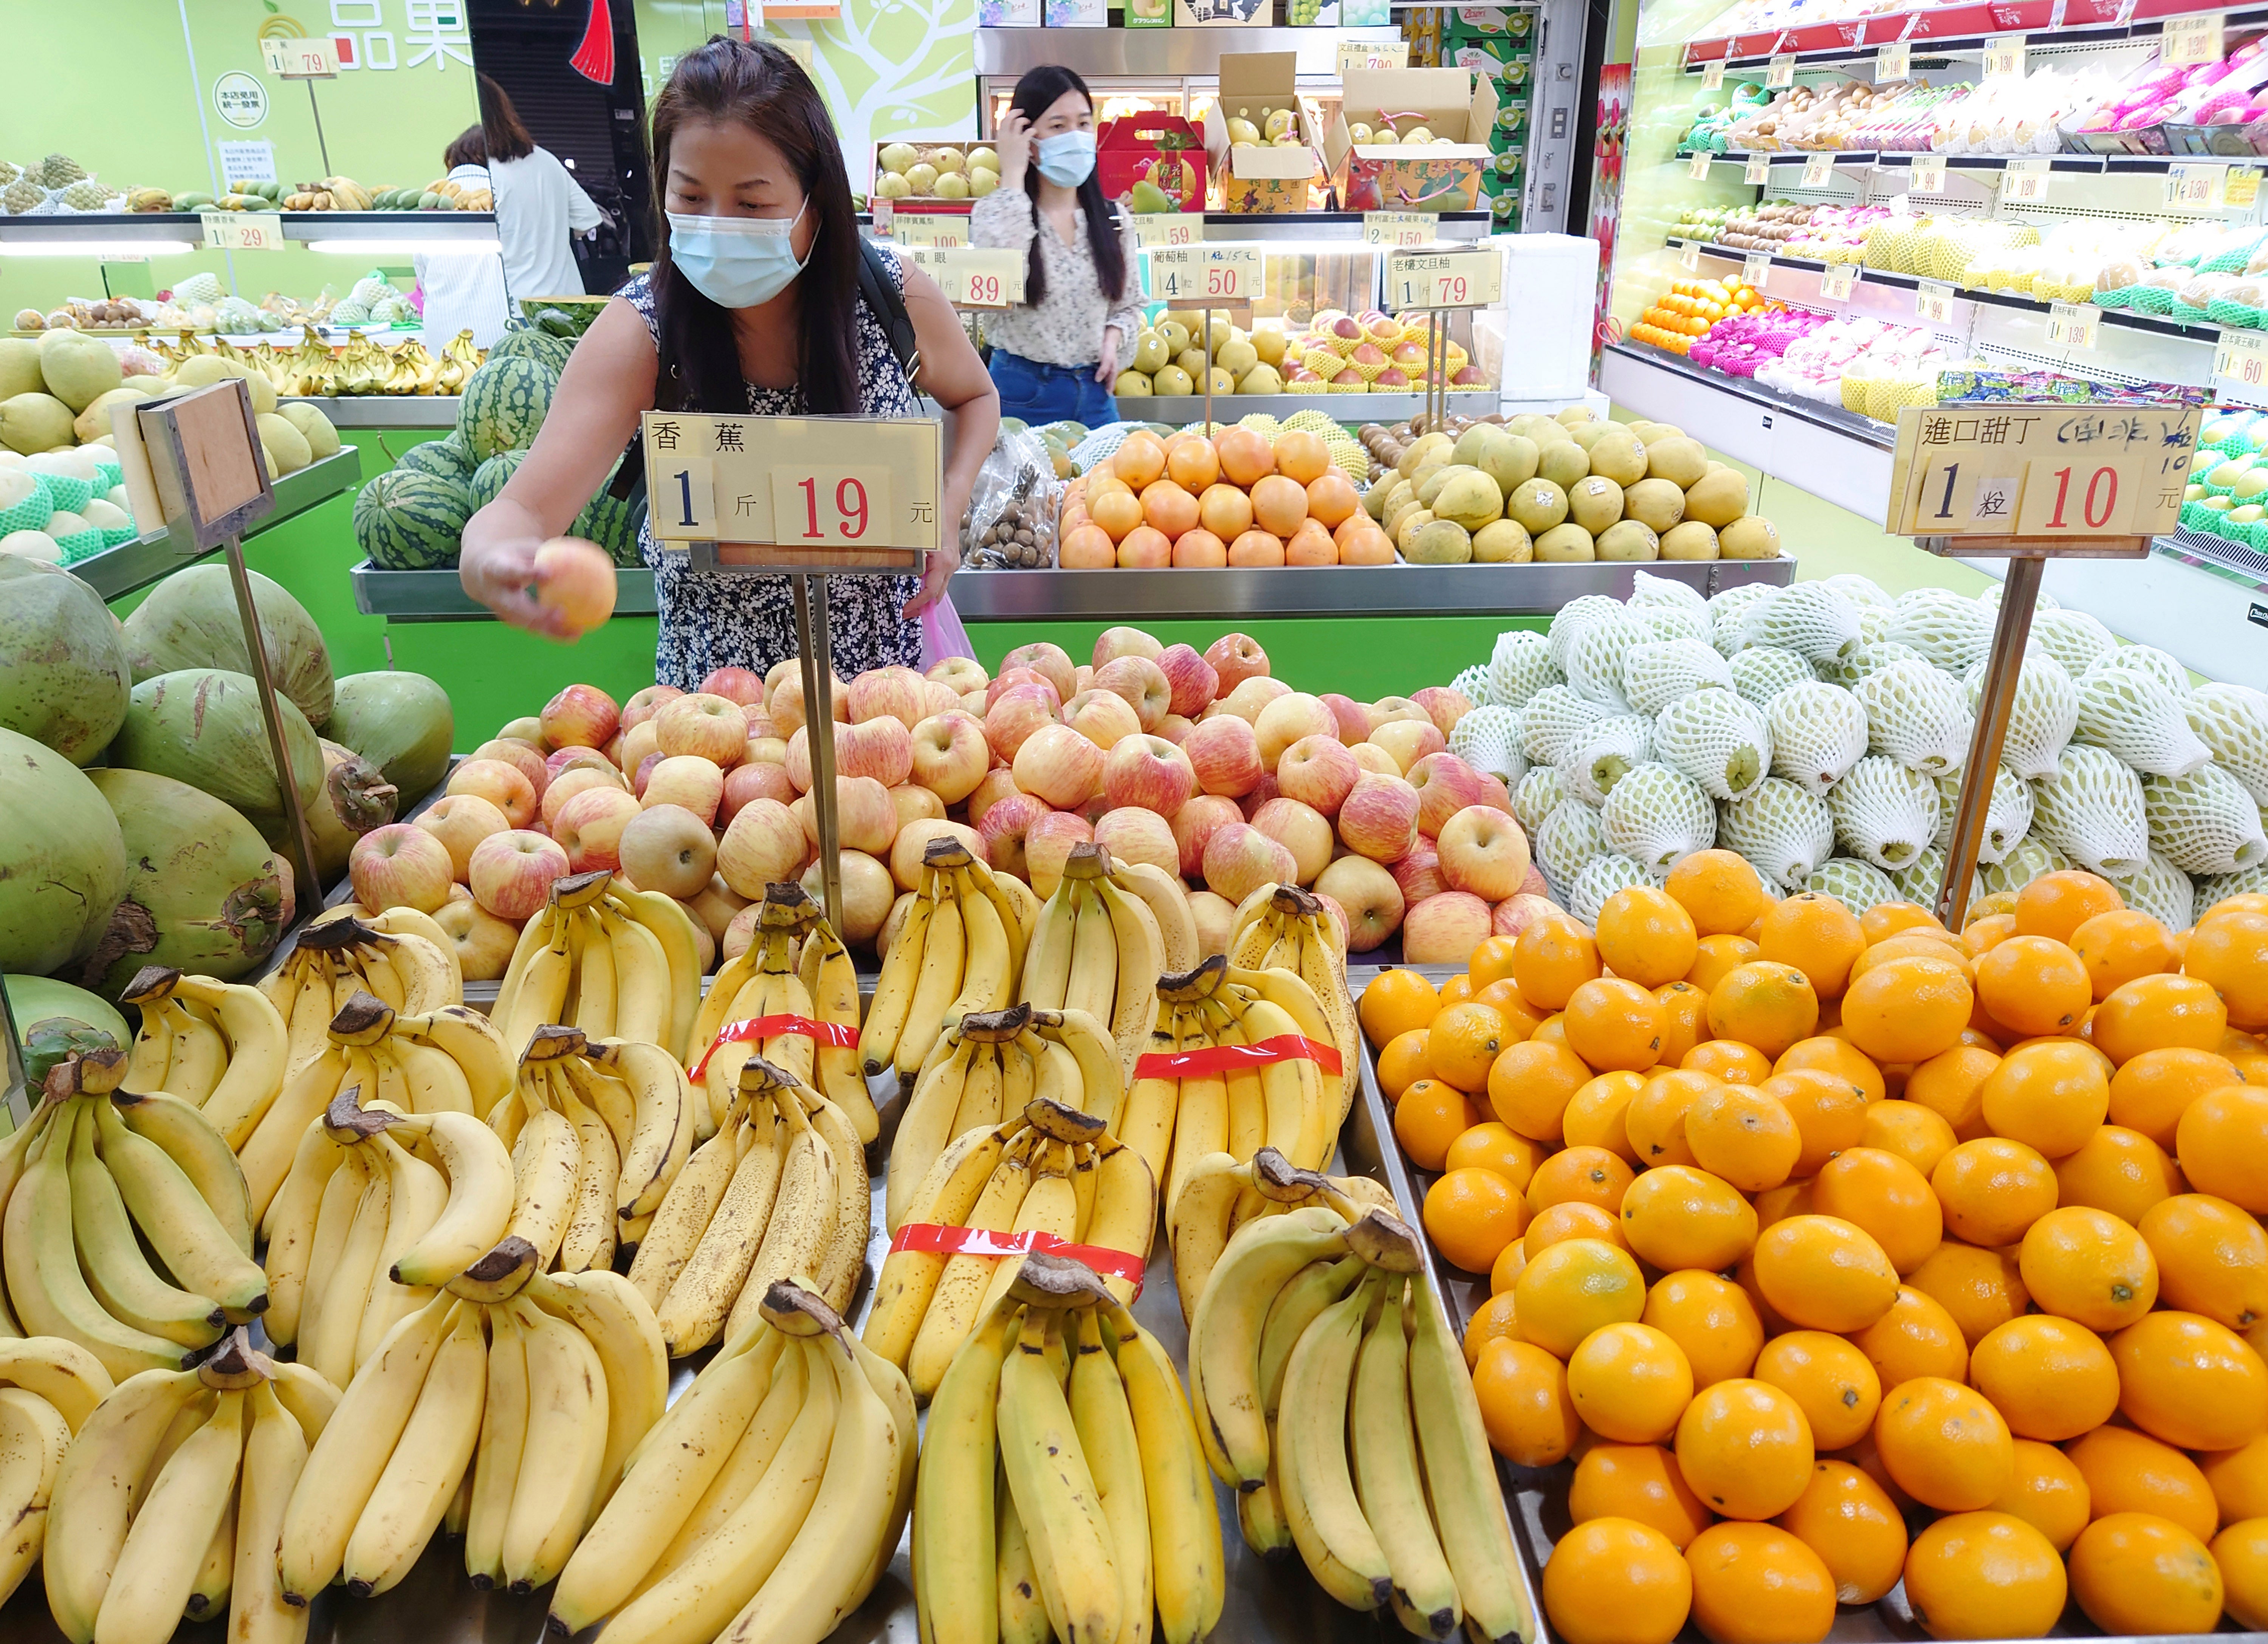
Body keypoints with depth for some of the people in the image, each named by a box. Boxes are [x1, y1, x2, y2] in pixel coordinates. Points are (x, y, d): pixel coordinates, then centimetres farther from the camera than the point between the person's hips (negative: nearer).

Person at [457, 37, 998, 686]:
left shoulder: (897, 298, -13)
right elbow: (527, 509, -25)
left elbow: (974, 396, 7)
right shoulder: (640, 332, -18)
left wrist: (947, 504, -11)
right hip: (718, 677, -1)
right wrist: (487, 559, -49)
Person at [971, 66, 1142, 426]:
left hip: (1095, 393, 4)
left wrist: (1114, 338, -5)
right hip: (1022, 395, -4)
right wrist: (1012, 178, -19)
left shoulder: (1114, 220, 7)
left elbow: (1129, 304, 18)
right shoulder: (995, 213, -6)